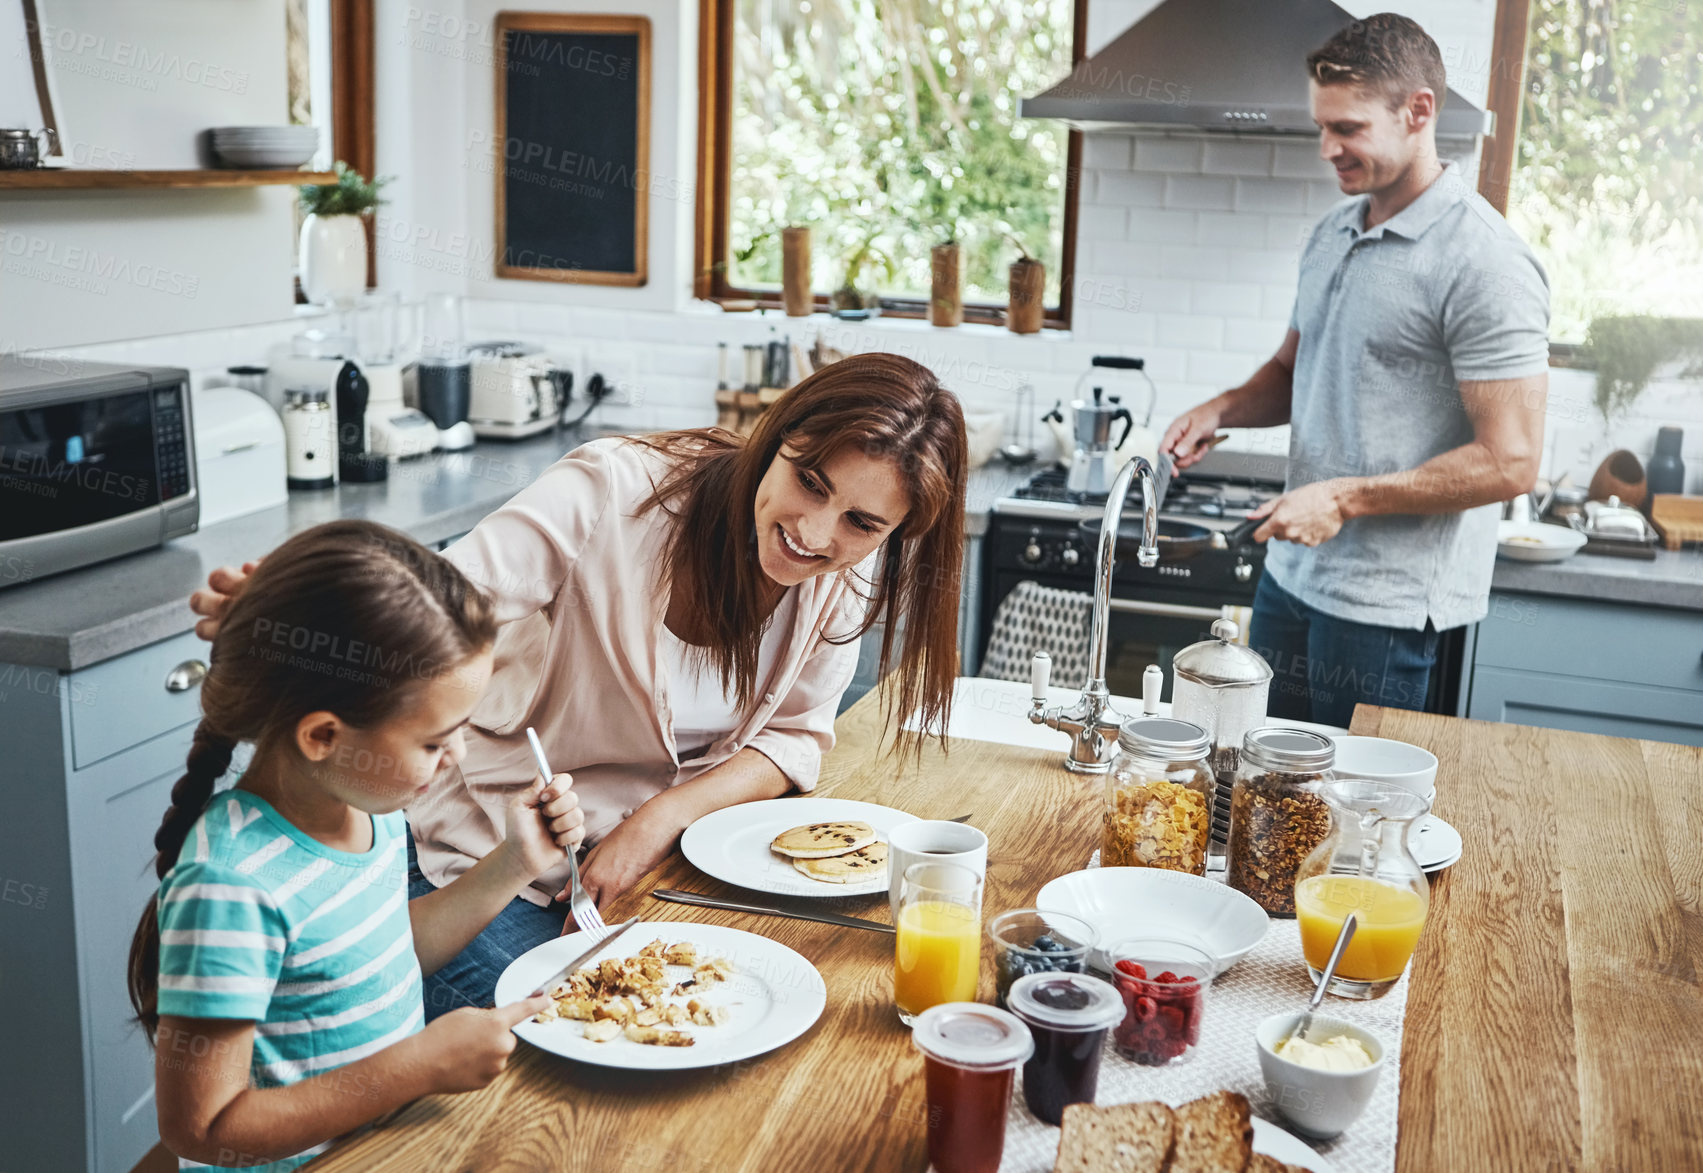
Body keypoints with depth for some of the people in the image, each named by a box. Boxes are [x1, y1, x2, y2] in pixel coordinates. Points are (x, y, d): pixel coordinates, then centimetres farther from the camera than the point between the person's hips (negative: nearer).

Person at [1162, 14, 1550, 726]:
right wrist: (1220, 411, 3)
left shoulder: (1484, 262, -16)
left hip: (1386, 604, -8)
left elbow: (1509, 462, -19)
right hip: (1293, 569, 8)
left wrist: (1346, 499, -19)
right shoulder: (1333, 233, 10)